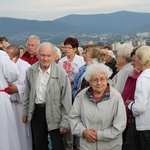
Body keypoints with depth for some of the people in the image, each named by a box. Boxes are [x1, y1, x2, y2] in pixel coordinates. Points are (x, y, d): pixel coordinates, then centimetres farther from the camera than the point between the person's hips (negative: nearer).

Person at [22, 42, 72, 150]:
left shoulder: (61, 73, -16)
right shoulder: (31, 71, -2)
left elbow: (66, 99, -14)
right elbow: (28, 93, 10)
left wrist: (65, 122, -14)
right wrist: (25, 111, 13)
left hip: (54, 112, -4)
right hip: (36, 111, 4)